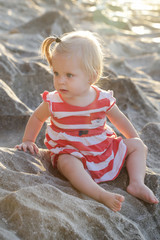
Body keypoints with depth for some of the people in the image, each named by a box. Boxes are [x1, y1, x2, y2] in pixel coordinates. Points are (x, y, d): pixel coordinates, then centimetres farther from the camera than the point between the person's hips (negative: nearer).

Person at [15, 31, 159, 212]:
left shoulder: (103, 99, -12)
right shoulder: (53, 102, -16)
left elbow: (118, 119, 7)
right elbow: (37, 118, 6)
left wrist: (135, 139, 14)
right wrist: (28, 141, 5)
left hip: (103, 148, 4)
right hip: (71, 153, -3)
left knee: (138, 147, 1)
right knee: (68, 164, -38)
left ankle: (136, 184, -6)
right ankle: (101, 195, -45)